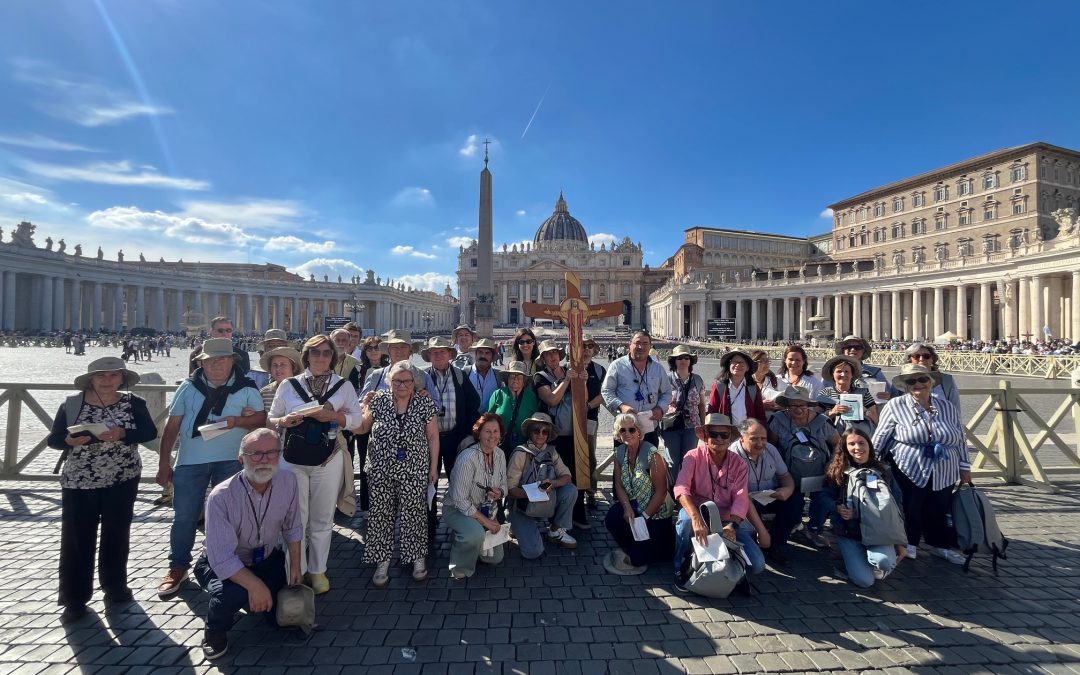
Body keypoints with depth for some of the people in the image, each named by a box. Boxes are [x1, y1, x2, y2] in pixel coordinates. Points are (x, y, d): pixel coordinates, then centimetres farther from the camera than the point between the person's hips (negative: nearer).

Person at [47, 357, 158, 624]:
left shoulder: (134, 404, -4)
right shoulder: (71, 404, -2)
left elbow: (150, 432, -9)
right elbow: (53, 439, 1)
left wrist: (122, 434, -25)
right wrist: (70, 441, -21)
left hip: (122, 481, 0)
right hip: (78, 482, 0)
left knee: (116, 535, 12)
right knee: (76, 539, 4)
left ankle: (114, 587, 30)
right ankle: (74, 599, 20)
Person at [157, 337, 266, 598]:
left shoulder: (246, 388, -1)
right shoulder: (188, 387, 3)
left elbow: (261, 418, -2)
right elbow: (172, 426, 5)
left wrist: (237, 421, -21)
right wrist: (163, 463, 4)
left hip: (231, 460, -1)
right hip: (190, 460, 1)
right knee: (184, 516, 8)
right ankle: (178, 567, 27)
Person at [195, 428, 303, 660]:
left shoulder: (288, 480, -17)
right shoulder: (221, 496, -31)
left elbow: (292, 527, -3)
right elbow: (222, 558, -32)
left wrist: (295, 565, 0)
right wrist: (254, 585, -40)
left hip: (268, 559, 4)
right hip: (222, 565, -4)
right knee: (232, 593, -35)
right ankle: (215, 632, 1)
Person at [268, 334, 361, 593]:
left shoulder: (344, 385, 3)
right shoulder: (288, 385, 4)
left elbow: (356, 418, -2)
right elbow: (271, 419, 7)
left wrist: (332, 416, -17)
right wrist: (285, 421, -14)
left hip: (328, 460, 0)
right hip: (293, 459, 1)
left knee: (322, 519, 10)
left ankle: (317, 571, 27)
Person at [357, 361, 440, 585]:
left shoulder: (426, 404, -5)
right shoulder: (378, 400, -1)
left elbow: (433, 437, 0)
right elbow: (362, 428, 7)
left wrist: (434, 467, 0)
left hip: (414, 472, -1)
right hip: (381, 471, 2)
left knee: (413, 514, 6)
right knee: (380, 515, 9)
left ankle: (418, 558, 27)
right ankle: (382, 560, 28)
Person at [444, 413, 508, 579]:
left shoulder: (500, 455, -8)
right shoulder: (467, 458, -29)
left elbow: (503, 485, 5)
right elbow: (460, 500, -27)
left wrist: (499, 493, -19)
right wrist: (485, 521, -24)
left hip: (486, 509, 7)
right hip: (458, 509, -7)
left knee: (496, 558, 8)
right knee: (476, 533, -38)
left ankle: (467, 539, 35)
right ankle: (461, 570, -6)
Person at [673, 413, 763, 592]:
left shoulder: (739, 464, 0)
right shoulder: (693, 457, -11)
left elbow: (741, 498, -13)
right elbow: (681, 488, -27)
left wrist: (732, 525, -32)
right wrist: (696, 517, -44)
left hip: (726, 522, 3)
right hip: (699, 518, -3)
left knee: (757, 564, -16)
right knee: (686, 517, -37)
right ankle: (681, 569, -11)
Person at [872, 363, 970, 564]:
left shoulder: (948, 408, 7)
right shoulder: (895, 406, -7)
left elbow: (960, 441, 15)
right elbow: (879, 439, -5)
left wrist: (965, 468, 14)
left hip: (944, 474, 4)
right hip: (909, 472, -4)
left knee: (938, 513, 12)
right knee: (911, 512, 3)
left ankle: (940, 545, 32)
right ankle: (908, 545, 19)